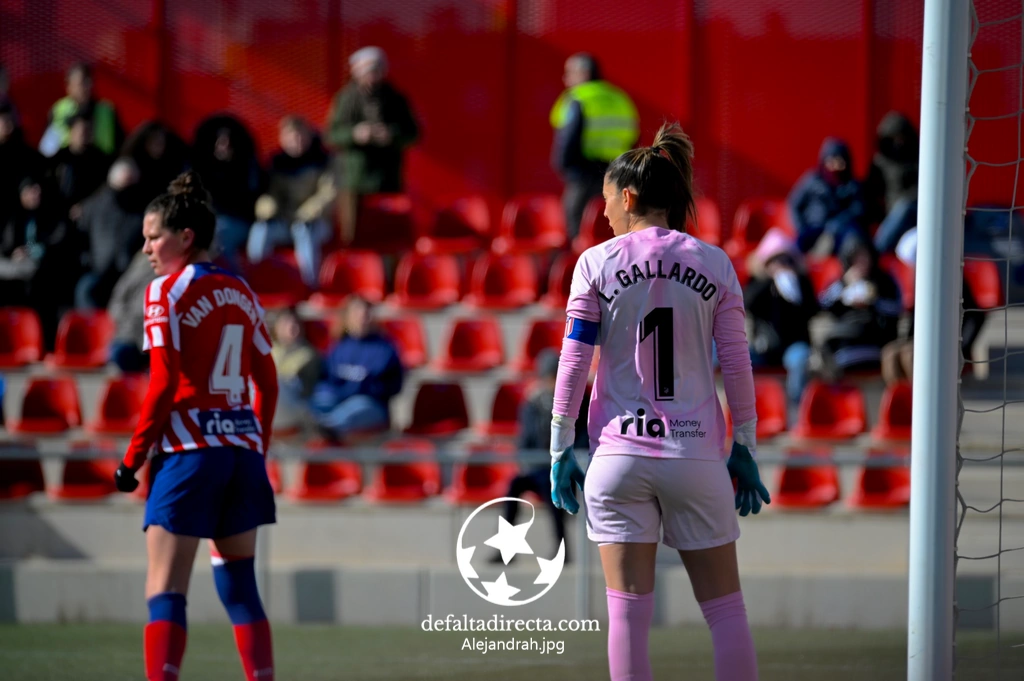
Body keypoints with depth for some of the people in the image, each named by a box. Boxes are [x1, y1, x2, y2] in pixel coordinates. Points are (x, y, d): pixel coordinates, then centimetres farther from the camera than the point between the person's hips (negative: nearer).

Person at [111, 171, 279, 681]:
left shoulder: (167, 291, -7)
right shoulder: (240, 292, 13)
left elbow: (164, 383, -13)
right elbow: (267, 383, 14)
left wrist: (133, 457, -7)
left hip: (189, 452, -6)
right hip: (243, 449, 6)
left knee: (165, 592, -7)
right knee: (239, 586, 14)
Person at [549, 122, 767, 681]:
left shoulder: (597, 263, 0)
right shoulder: (713, 264, 4)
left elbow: (573, 362, -1)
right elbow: (737, 365, 4)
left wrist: (560, 449, 5)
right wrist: (744, 448, 12)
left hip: (620, 453, -1)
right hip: (696, 455, 1)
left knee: (628, 610, -1)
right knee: (725, 608, 6)